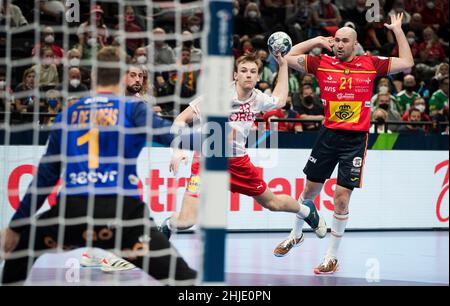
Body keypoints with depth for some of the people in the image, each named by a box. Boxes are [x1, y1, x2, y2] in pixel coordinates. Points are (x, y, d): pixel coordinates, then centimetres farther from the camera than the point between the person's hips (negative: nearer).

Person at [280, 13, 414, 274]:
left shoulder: (371, 64, -1)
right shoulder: (323, 64, 2)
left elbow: (407, 63, 1)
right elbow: (289, 57, 6)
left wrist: (398, 30, 0)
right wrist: (317, 40, 3)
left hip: (356, 139, -2)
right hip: (329, 134, 2)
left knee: (342, 197, -6)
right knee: (311, 188, 13)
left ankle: (332, 257, 5)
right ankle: (296, 234, 39)